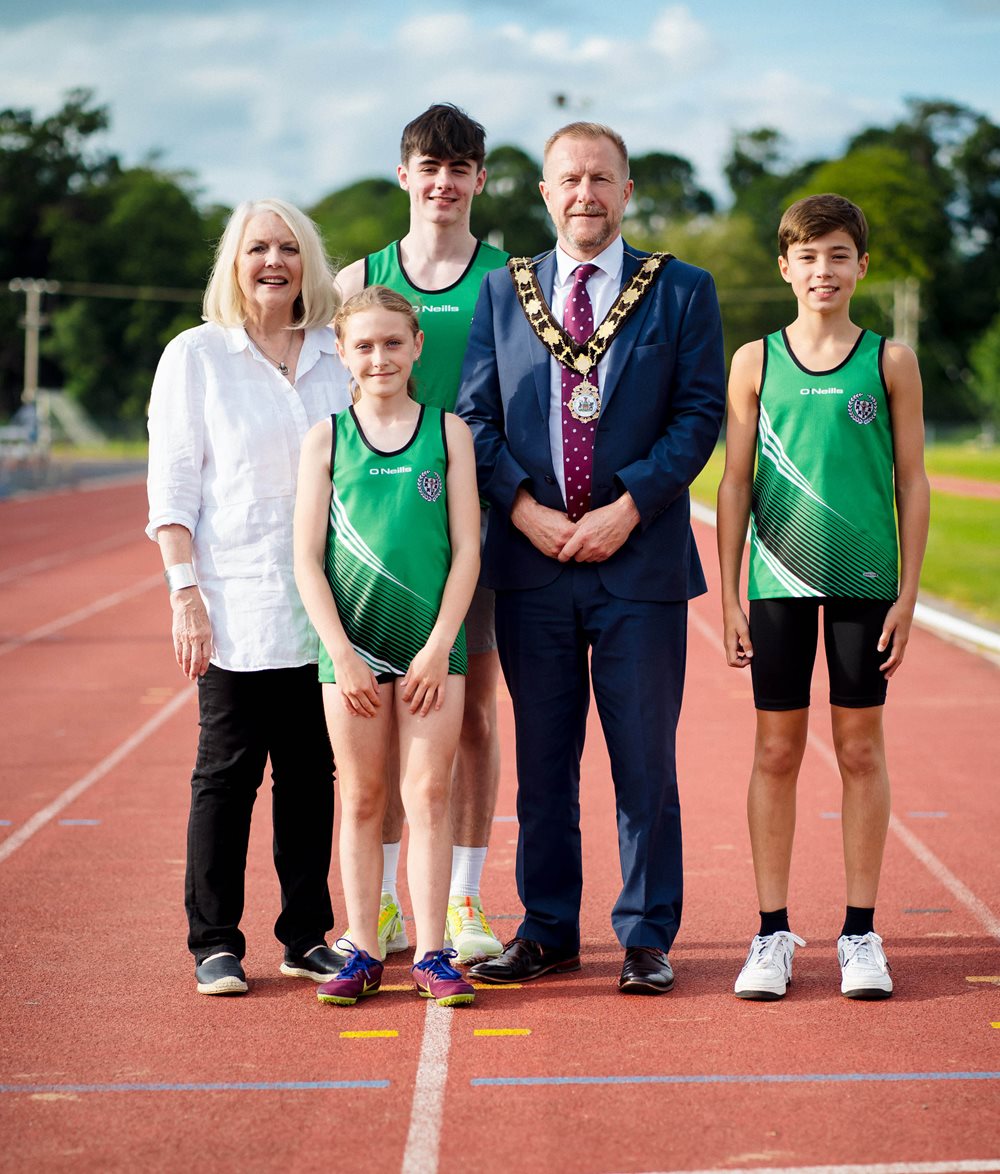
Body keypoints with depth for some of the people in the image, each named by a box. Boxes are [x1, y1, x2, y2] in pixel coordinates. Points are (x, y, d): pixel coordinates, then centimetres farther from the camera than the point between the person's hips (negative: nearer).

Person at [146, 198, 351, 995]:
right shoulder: (196, 356, 2)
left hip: (323, 605, 3)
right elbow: (171, 487, -1)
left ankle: (307, 936, 16)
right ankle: (215, 943, 8)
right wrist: (186, 592, -9)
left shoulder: (337, 357, 10)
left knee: (312, 773, 7)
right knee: (228, 773, 0)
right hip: (236, 608, -3)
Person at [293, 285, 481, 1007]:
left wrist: (438, 646, -7)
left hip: (431, 643, 0)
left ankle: (431, 954, 6)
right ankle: (362, 952, 13)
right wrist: (342, 653, -8)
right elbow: (307, 559, 0)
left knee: (429, 796, 0)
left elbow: (467, 549, 1)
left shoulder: (448, 432, 3)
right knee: (363, 800, 6)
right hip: (352, 641, 0)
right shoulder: (327, 438, 3)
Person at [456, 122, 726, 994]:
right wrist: (524, 509, -8)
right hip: (530, 562, 2)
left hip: (640, 560, -2)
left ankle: (647, 938, 11)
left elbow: (701, 413, -2)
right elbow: (475, 414, 6)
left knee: (644, 760, 2)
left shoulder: (682, 292, 4)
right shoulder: (504, 292, 10)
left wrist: (627, 507, -13)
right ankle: (547, 931, 18)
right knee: (542, 760, 8)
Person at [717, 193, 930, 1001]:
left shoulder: (890, 362, 3)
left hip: (864, 579, 0)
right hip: (779, 580, 0)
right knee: (777, 752, 4)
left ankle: (861, 934, 13)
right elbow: (735, 485, 6)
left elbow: (912, 484, 5)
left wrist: (909, 592, 0)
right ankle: (773, 935, 11)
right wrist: (729, 596, 2)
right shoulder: (755, 361, 4)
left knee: (861, 749, 5)